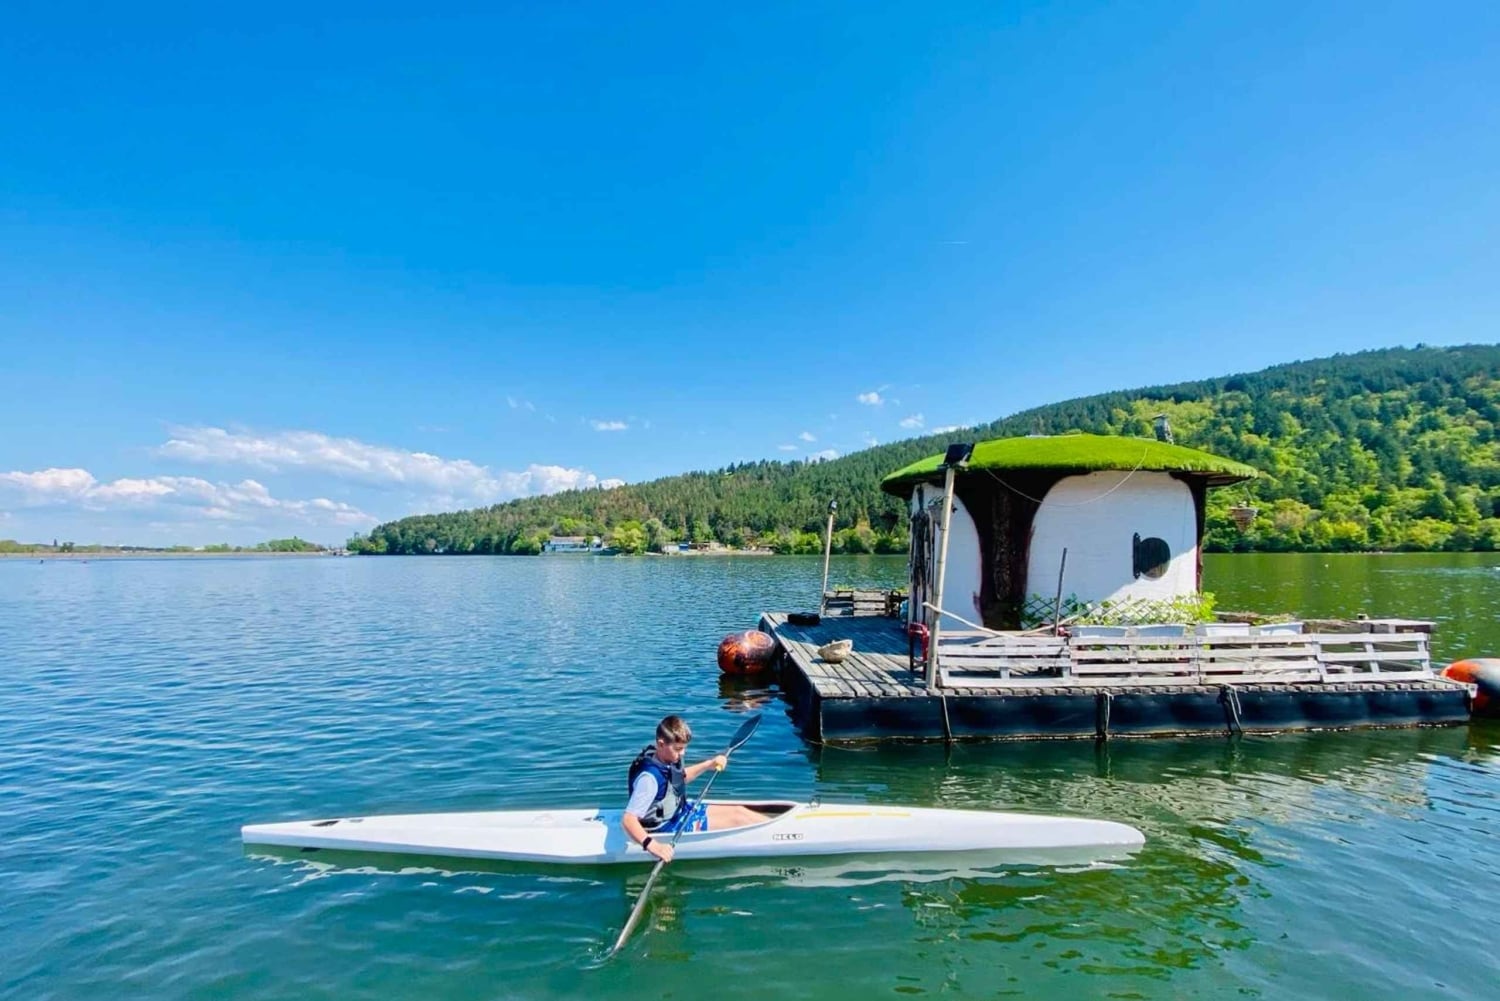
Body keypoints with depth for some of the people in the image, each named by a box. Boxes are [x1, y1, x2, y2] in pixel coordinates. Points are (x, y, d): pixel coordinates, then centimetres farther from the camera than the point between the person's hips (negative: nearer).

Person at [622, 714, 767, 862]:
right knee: (737, 820, -9)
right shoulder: (650, 776, -33)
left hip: (680, 811, 9)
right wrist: (652, 845, -49)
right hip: (667, 827, -9)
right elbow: (628, 819, -37)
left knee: (738, 811, 6)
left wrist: (709, 764, 7)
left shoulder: (669, 758, -5)